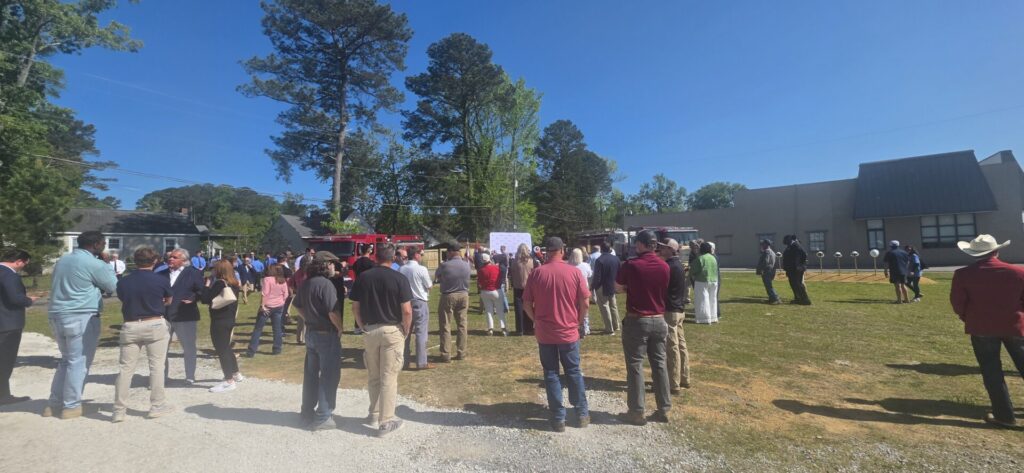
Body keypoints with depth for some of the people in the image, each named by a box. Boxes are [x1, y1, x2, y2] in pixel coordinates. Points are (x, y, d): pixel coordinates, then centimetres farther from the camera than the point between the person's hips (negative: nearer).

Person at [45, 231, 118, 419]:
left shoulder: (62, 260, 13)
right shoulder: (94, 263, -13)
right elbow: (114, 287, -2)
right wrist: (107, 267, 9)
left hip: (57, 315, 9)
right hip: (82, 317, -8)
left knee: (66, 360, 18)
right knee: (79, 362, -1)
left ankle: (54, 403, 20)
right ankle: (71, 406, 4)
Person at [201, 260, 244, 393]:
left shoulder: (220, 283, -17)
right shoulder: (233, 283, 7)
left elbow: (205, 299, -16)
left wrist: (208, 284, -8)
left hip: (219, 321, -9)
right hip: (229, 320, 9)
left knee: (221, 350, -2)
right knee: (226, 348, 22)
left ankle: (229, 381, 2)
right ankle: (236, 374, 32)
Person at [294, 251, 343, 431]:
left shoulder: (306, 284, 5)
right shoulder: (326, 284, -21)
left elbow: (298, 306, 15)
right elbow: (333, 312, -25)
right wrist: (340, 328, -10)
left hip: (310, 333, 9)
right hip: (327, 335, -8)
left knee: (311, 373, 20)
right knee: (329, 376, 2)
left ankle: (307, 411, 33)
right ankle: (323, 417, 9)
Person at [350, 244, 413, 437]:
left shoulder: (362, 277, -1)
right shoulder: (399, 279, -12)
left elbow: (355, 307, 3)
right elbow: (407, 311, -14)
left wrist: (363, 327, 14)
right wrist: (406, 331, 1)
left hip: (370, 330, 4)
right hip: (392, 331, -4)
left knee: (373, 376, 19)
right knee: (389, 377, 4)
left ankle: (374, 414, 33)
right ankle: (386, 422, 12)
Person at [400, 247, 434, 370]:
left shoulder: (401, 269, 0)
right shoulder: (422, 269, -14)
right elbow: (429, 286, -6)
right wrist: (431, 283, 14)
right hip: (420, 302, -5)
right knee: (421, 332, -1)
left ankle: (405, 358, 26)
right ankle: (421, 362, 1)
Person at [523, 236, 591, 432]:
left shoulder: (537, 273, -7)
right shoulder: (574, 272, -7)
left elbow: (527, 304, -4)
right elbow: (585, 303, -6)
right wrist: (579, 322, 10)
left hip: (544, 333, 0)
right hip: (569, 332, 1)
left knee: (551, 374, 10)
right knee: (574, 372, 16)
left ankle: (558, 419, 16)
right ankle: (582, 415, 26)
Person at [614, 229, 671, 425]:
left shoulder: (630, 265, -14)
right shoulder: (664, 266, 1)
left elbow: (618, 287, 0)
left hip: (637, 321, -5)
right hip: (659, 321, 5)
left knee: (635, 366, 4)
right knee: (659, 364, 13)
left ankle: (637, 412, 11)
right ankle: (663, 409, 21)